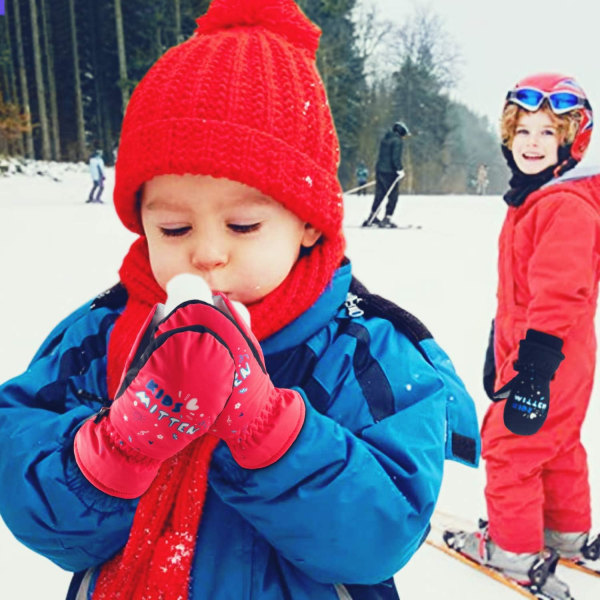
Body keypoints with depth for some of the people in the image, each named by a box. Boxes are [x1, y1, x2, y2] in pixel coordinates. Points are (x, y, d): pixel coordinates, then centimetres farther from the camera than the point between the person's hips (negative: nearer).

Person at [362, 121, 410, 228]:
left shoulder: (384, 139, 16)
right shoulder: (397, 140, -9)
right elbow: (396, 157, -18)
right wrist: (400, 170, -13)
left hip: (379, 170, 8)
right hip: (389, 172, -8)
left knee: (379, 195, 15)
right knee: (393, 196, -2)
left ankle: (372, 217, 19)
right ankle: (387, 218, -6)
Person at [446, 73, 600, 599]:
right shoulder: (531, 198, 11)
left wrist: (534, 366, -25)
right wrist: (499, 352, 21)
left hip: (547, 361, -10)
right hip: (522, 349, 10)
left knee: (509, 442, 2)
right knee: (558, 445, 21)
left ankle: (514, 549, 20)